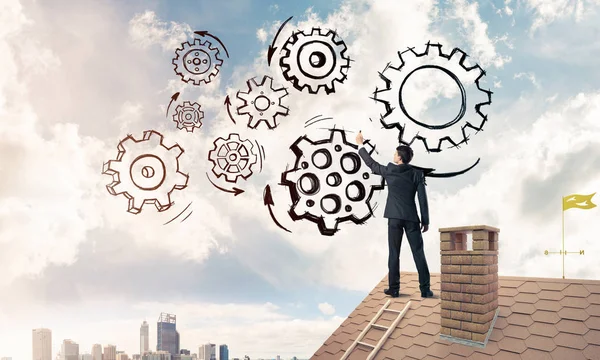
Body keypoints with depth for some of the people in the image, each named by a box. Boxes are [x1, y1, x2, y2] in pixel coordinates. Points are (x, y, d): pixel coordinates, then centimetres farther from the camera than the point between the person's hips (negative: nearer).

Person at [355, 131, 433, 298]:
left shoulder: (389, 171, -1)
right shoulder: (417, 174, 1)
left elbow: (371, 163, 14)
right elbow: (422, 198, -3)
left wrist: (360, 144, 26)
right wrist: (425, 220, 3)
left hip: (395, 217, 0)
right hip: (412, 218, 1)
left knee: (394, 254, 5)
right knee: (418, 253, 3)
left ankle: (394, 289, 7)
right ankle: (425, 289, 2)